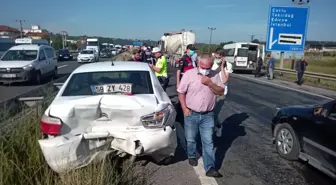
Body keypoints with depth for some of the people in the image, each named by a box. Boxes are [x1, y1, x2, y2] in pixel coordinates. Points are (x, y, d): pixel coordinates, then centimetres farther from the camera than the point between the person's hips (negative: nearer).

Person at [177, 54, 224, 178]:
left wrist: (210, 83, -19)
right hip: (191, 114, -1)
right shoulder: (189, 74, -9)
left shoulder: (215, 75, -2)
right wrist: (184, 108, -9)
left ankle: (210, 168, 9)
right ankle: (192, 156, 43)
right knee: (190, 139, 16)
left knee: (208, 142, 3)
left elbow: (221, 92, -4)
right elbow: (181, 92, -4)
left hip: (208, 115, 1)